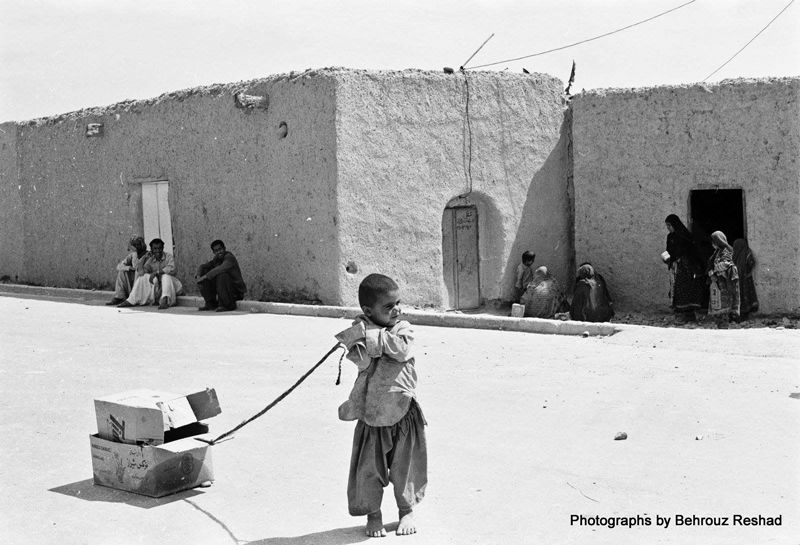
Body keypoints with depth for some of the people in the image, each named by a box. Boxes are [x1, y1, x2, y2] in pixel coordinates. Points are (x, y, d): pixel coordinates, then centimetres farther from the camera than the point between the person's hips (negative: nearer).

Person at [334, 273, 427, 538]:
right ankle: (373, 513, 23)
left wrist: (373, 334, -19)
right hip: (371, 411, 0)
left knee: (404, 464, 10)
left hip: (402, 409, 0)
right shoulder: (359, 330, -2)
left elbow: (401, 349, -22)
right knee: (369, 465, 5)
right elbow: (362, 359, -17)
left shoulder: (402, 328, -1)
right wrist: (369, 336, -26)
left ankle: (407, 510, 29)